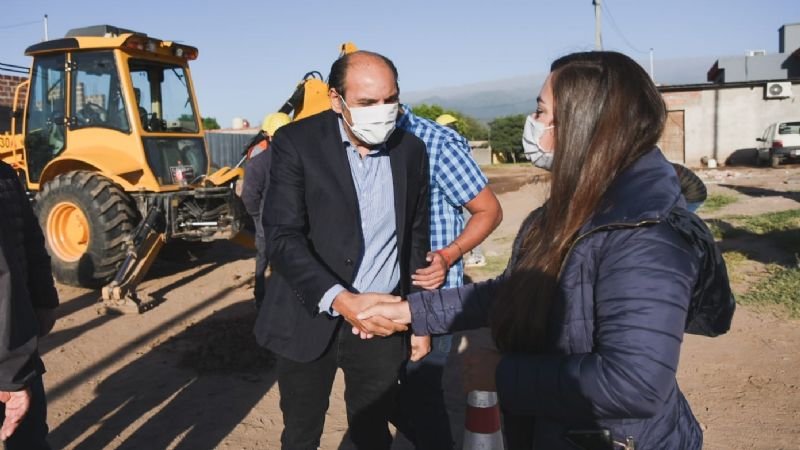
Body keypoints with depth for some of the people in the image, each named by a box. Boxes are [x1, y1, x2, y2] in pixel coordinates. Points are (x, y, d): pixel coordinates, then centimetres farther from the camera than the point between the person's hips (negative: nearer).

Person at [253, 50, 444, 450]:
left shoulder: (411, 150, 2)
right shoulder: (296, 142, -9)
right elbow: (282, 237, -16)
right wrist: (340, 300, -29)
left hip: (382, 322, 2)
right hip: (311, 319, -2)